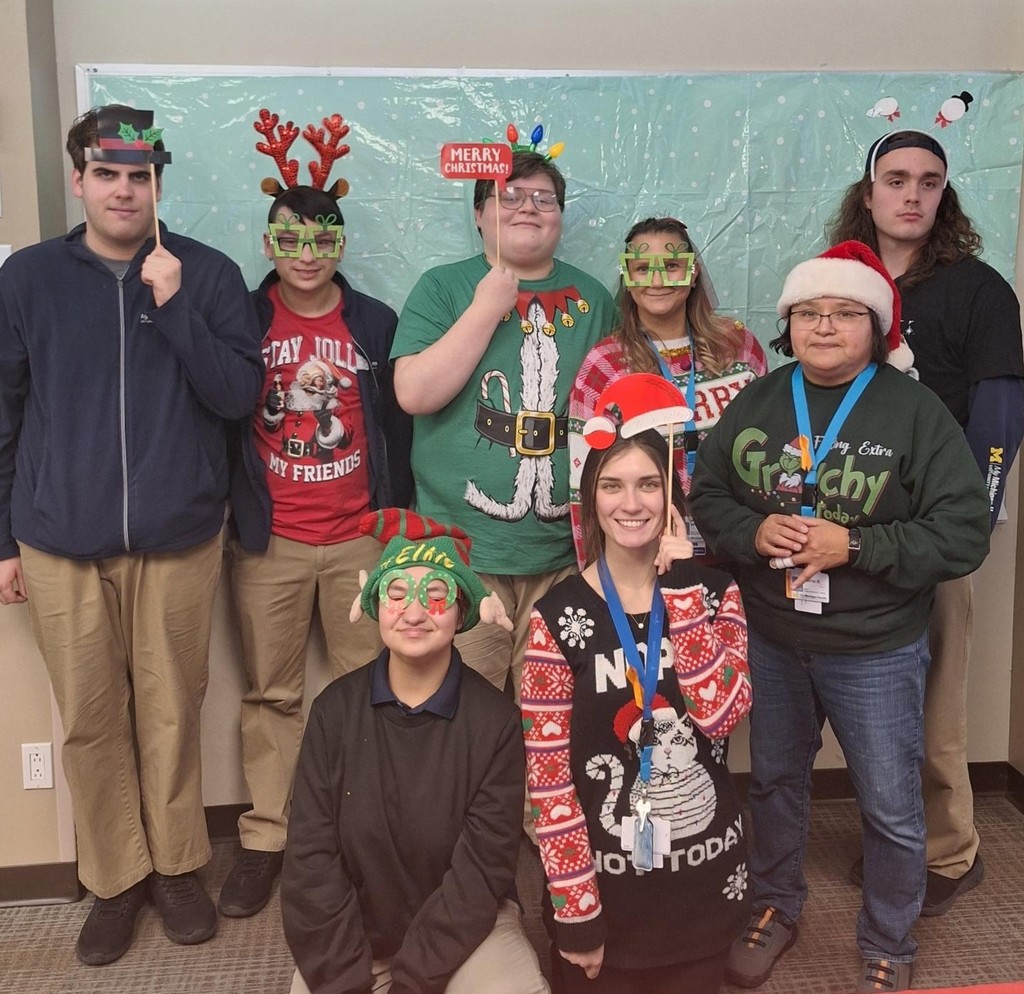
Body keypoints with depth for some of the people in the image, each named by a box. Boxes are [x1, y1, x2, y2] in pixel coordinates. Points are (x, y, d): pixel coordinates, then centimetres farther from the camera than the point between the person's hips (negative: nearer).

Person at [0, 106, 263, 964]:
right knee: (90, 721, 9)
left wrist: (174, 305, -17)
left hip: (177, 539, -1)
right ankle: (116, 877, 26)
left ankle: (178, 866, 27)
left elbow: (239, 395, -6)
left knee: (171, 714, 9)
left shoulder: (207, 274, 0)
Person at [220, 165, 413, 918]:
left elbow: (398, 427, 6)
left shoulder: (376, 323, 4)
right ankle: (265, 839, 18)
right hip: (269, 541, 0)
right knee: (271, 693, 8)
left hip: (361, 537, 1)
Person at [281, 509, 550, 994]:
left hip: (466, 923, -1)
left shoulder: (496, 720, -12)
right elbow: (310, 857, -7)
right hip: (352, 928, 2)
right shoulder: (336, 708, -6)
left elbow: (482, 868, -13)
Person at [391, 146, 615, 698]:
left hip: (565, 554, 3)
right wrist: (487, 307, -11)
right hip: (463, 551, -2)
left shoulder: (592, 298, 12)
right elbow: (414, 393, -10)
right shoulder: (443, 288, 3)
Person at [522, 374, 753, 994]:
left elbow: (722, 713, -19)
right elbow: (548, 778, -11)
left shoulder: (713, 591, -2)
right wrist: (576, 911, -11)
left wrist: (679, 584, -19)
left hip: (706, 874, 3)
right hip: (603, 880, -2)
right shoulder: (559, 618, -11)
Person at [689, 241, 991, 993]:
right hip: (770, 641, 4)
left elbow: (964, 535, -16)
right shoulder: (756, 403, 0)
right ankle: (776, 909, 44)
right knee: (774, 780, 20)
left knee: (891, 808, 10)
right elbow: (705, 495, 3)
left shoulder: (916, 411, -13)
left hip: (876, 654, -3)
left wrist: (853, 546, -24)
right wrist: (752, 531, -18)